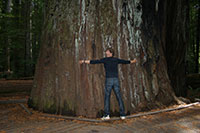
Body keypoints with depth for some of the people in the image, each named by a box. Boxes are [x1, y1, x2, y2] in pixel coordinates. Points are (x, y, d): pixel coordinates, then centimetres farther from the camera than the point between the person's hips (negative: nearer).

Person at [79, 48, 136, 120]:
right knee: (119, 97, 4)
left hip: (108, 80, -3)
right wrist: (132, 61, 49)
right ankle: (122, 115, 1)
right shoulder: (116, 60, 14)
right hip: (116, 80, 3)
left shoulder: (105, 59, 2)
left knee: (107, 97, 1)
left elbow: (94, 61, -2)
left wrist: (84, 61, 3)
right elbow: (125, 61, 29)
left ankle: (106, 115, -6)